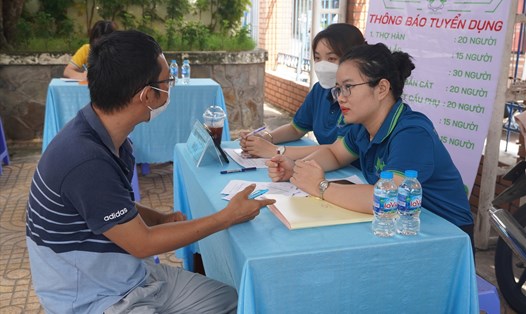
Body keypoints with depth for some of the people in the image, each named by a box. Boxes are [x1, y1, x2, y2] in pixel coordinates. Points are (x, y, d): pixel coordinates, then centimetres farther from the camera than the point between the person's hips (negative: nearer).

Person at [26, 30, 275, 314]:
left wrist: (160, 219, -3)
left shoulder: (106, 136, -2)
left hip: (132, 276, 8)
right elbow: (142, 244, -21)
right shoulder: (86, 162, -31)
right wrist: (228, 217, -15)